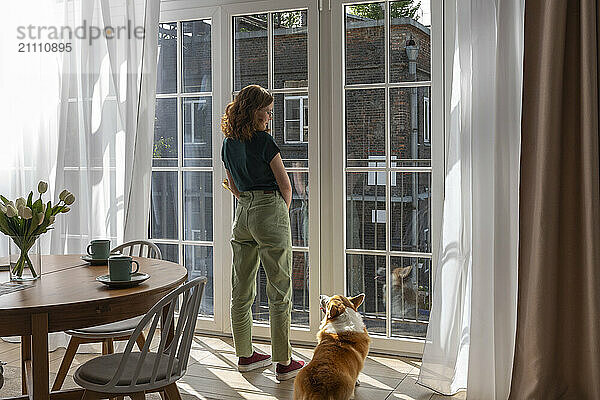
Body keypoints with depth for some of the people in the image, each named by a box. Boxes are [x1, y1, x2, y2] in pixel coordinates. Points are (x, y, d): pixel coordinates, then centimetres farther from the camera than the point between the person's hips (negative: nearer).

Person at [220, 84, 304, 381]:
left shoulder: (228, 144, 9)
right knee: (279, 291, 0)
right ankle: (284, 363, 5)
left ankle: (244, 355, 24)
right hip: (270, 211, -7)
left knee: (241, 290, 12)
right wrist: (283, 212, 11)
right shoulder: (263, 140, -12)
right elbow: (285, 185, -6)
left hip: (242, 213, 7)